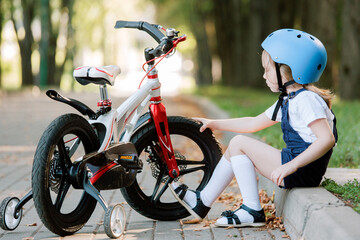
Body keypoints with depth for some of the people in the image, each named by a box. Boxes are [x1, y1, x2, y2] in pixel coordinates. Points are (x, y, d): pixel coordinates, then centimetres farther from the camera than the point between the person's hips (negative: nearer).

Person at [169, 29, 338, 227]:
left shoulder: (306, 100, -16)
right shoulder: (288, 101, 16)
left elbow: (327, 139, -27)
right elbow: (254, 123, 26)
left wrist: (291, 166, -32)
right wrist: (215, 124, 26)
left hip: (303, 172, -10)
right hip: (294, 162, 10)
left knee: (239, 144, -10)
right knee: (235, 150, 14)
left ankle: (252, 211, -10)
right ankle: (203, 201, 17)